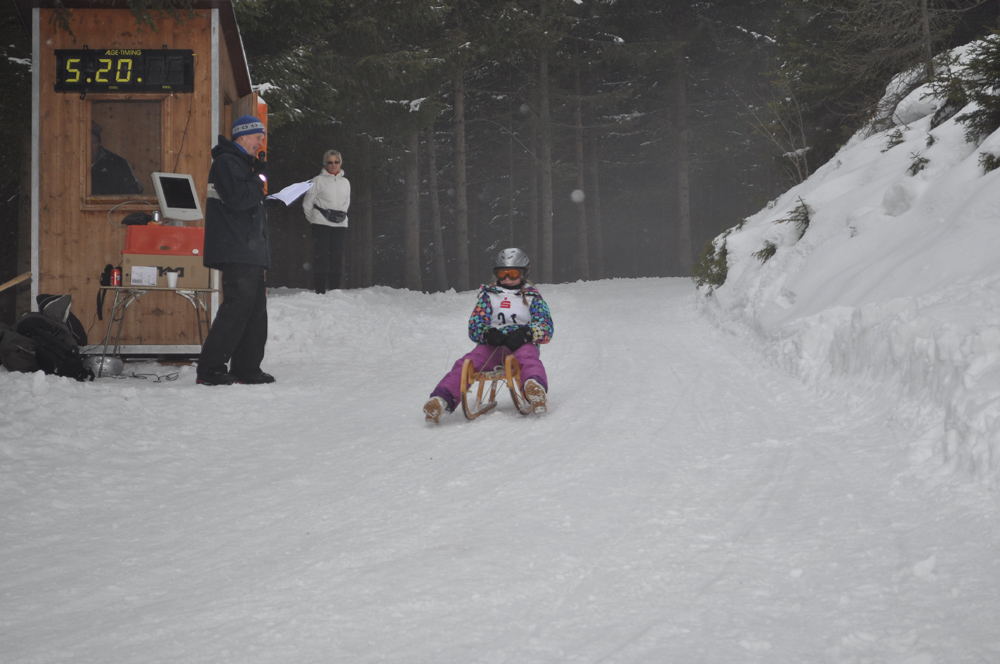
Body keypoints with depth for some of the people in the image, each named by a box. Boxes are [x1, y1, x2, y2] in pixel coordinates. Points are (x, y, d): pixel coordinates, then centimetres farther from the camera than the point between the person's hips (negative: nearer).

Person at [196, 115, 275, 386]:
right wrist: (260, 180, -8)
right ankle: (210, 369, -11)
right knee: (237, 307, -14)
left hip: (251, 252, 11)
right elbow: (237, 198, -21)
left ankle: (247, 368, 14)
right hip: (236, 253, -11)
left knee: (255, 310, 9)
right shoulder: (226, 162, -8)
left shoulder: (244, 163, 24)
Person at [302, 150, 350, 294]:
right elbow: (307, 203, 4)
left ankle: (334, 290, 7)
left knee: (337, 257, 2)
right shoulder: (318, 180, 0)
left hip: (340, 224, 4)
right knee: (321, 257, -8)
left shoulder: (345, 182, 13)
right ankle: (320, 291, -8)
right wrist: (313, 220, 6)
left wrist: (341, 216, 14)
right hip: (321, 224, -4)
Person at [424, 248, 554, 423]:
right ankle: (442, 398, -52)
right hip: (492, 344, 2)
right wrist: (488, 334, -13)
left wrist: (525, 333, -19)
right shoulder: (488, 294, 24)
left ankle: (535, 386, -73)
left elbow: (546, 328, 4)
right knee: (467, 362, -29)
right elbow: (475, 325, 13)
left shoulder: (532, 296, 18)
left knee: (528, 356, -39)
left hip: (522, 343, -2)